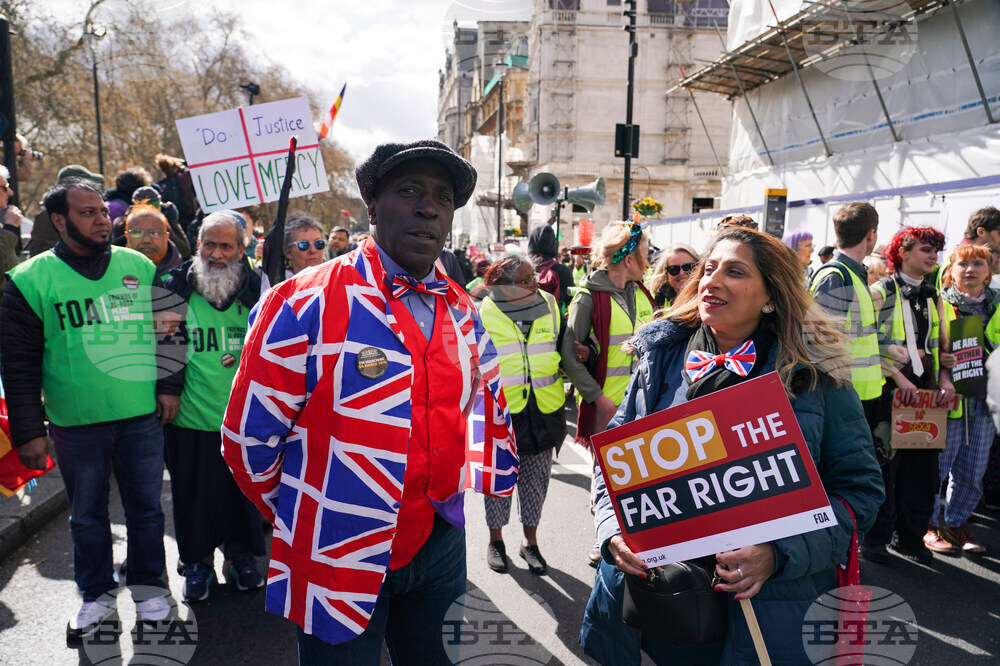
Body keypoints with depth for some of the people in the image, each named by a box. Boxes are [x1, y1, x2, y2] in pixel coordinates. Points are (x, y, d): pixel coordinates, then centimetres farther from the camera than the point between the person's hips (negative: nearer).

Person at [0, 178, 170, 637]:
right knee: (86, 514, 14)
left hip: (143, 416, 1)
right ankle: (96, 596, 33)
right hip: (76, 425, -1)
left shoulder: (140, 267, 3)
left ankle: (149, 587, 31)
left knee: (145, 508, 13)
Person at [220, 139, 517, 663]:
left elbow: (486, 399, 19)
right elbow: (249, 438, -10)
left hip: (441, 547, 6)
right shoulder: (305, 304, -15)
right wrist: (303, 521, 2)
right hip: (341, 560, -5)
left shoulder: (461, 311, 2)